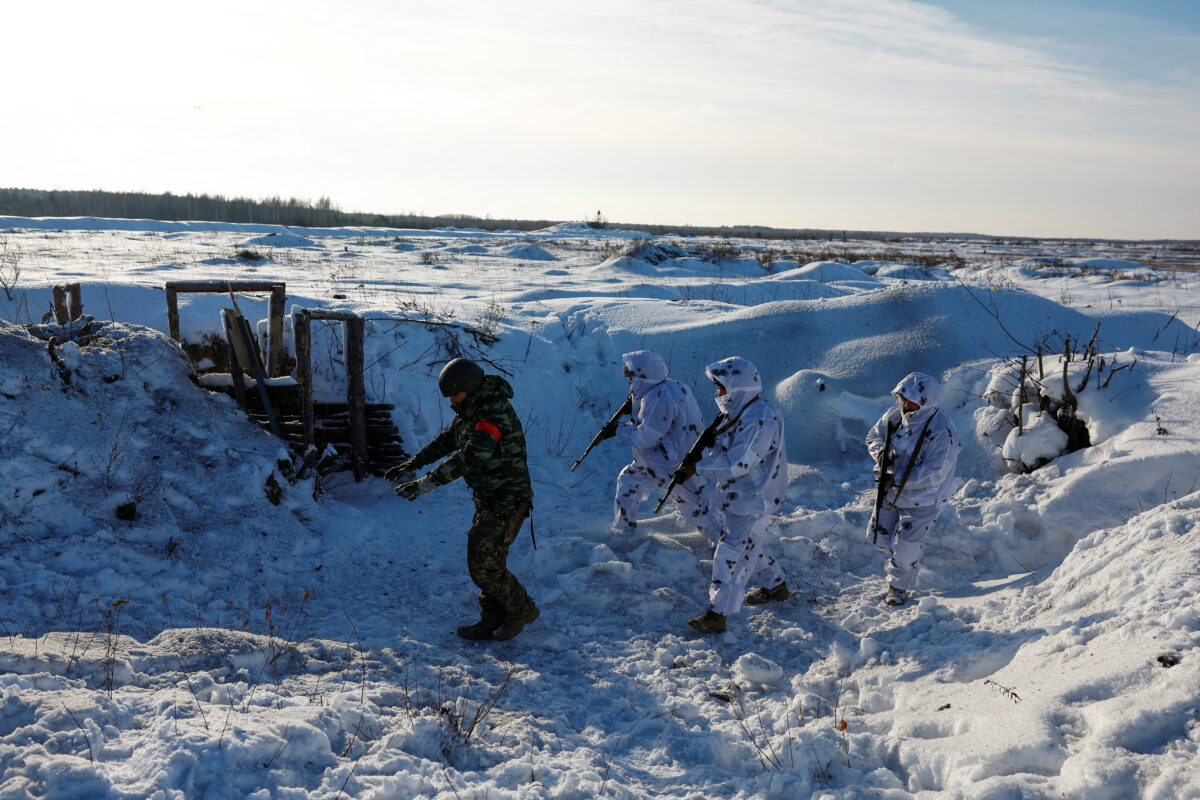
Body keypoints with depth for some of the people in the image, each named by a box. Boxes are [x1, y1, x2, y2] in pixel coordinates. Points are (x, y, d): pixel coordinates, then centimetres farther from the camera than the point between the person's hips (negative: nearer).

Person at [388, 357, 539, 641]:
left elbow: (469, 457, -34)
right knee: (487, 562, 15)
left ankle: (521, 610, 14)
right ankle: (491, 621, 27)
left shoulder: (494, 414, -26)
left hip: (506, 501, -10)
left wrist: (427, 483, -36)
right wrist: (411, 464, 11)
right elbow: (447, 439, 18)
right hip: (488, 499, 10)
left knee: (484, 566, -5)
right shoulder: (471, 409, 7)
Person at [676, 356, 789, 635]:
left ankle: (716, 614, -6)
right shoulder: (741, 413, 8)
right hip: (739, 497, 10)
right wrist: (700, 455, -6)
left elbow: (736, 464, -29)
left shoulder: (759, 420, -25)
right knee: (753, 544, 25)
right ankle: (776, 586, 44)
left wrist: (696, 467, -23)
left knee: (731, 553, -9)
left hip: (752, 501, -10)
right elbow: (722, 449, 14)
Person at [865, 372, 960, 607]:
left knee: (903, 547, -5)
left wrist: (896, 479, -31)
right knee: (878, 535, 16)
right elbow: (874, 436, 7)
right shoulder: (895, 415, -9)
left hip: (923, 500, -7)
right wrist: (880, 452, -16)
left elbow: (934, 474, -30)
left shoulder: (941, 432, -29)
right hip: (892, 492, 7)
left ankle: (900, 586, 23)